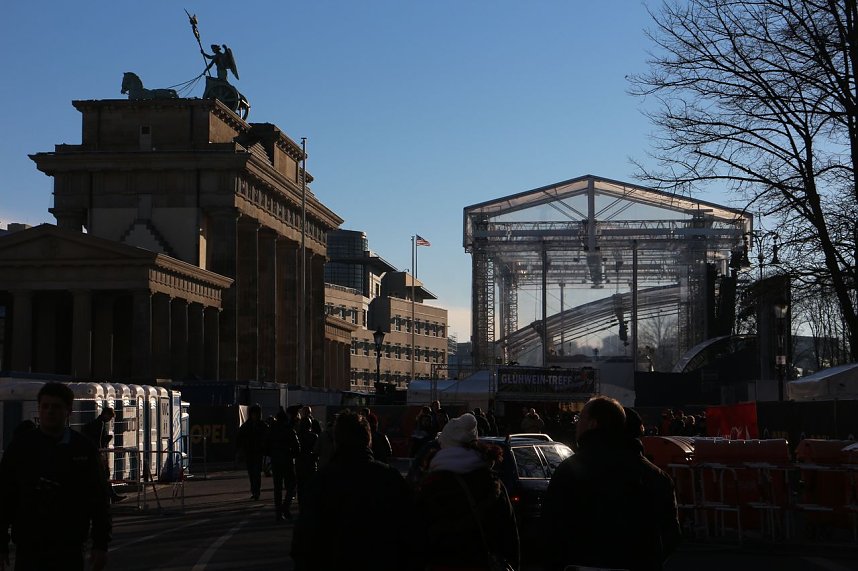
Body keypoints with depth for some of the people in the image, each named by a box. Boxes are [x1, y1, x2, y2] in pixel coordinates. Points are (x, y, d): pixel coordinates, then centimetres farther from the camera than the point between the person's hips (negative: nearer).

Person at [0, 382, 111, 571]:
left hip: (70, 550, 1)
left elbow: (99, 499, 5)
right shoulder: (21, 446, 2)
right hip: (28, 550, 0)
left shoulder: (83, 448, 3)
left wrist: (101, 545, 1)